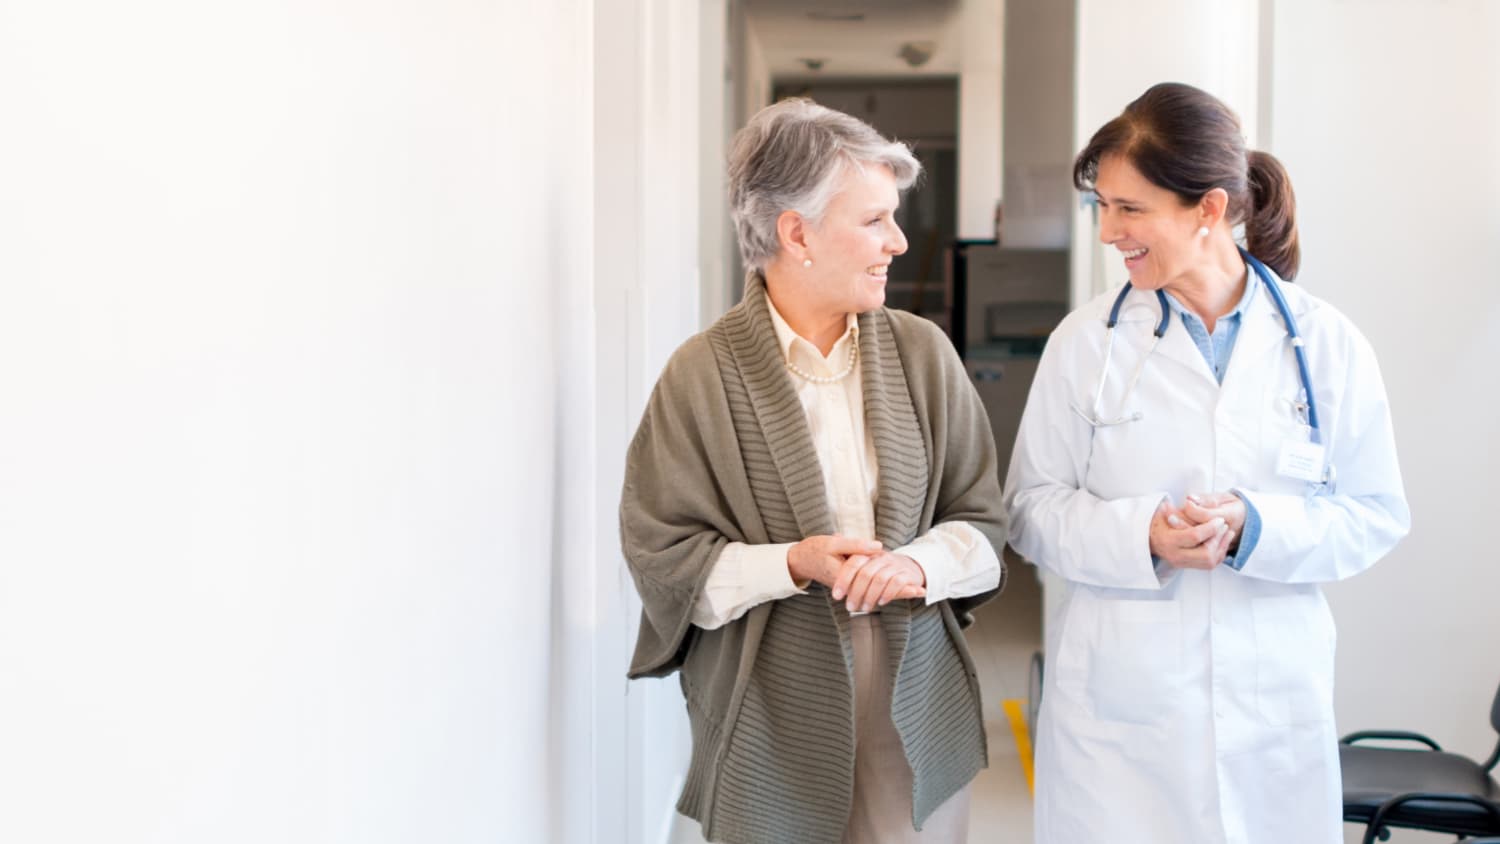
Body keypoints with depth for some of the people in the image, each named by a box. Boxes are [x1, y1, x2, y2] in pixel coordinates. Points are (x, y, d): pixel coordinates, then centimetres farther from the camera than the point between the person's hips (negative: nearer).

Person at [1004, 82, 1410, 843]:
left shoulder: (1326, 344, -2)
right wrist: (1140, 534, -18)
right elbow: (1032, 509, -1)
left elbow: (1377, 515, 1)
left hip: (1273, 703, 1)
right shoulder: (1085, 340, -3)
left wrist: (1255, 527, -16)